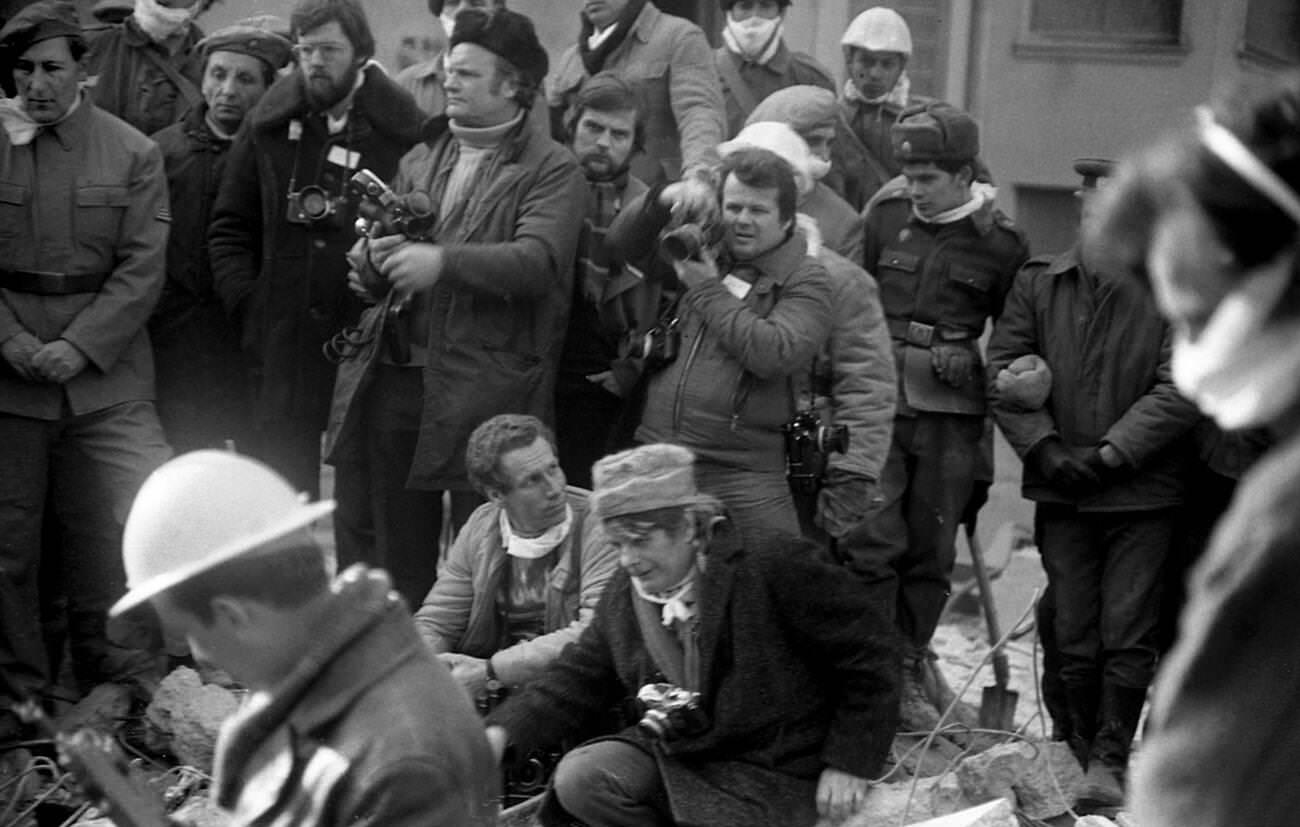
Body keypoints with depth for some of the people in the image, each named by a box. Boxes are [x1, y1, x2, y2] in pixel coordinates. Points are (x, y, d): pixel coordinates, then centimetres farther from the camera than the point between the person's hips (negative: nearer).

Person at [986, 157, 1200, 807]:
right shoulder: (1037, 283, 4)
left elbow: (1181, 389, -10)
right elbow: (1002, 375, 3)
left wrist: (1112, 451, -16)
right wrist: (1048, 449, -8)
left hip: (1144, 492, -2)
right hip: (1062, 491, 2)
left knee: (1128, 633, -4)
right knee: (1071, 635, 8)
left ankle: (1110, 760, 5)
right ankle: (1075, 749, 24)